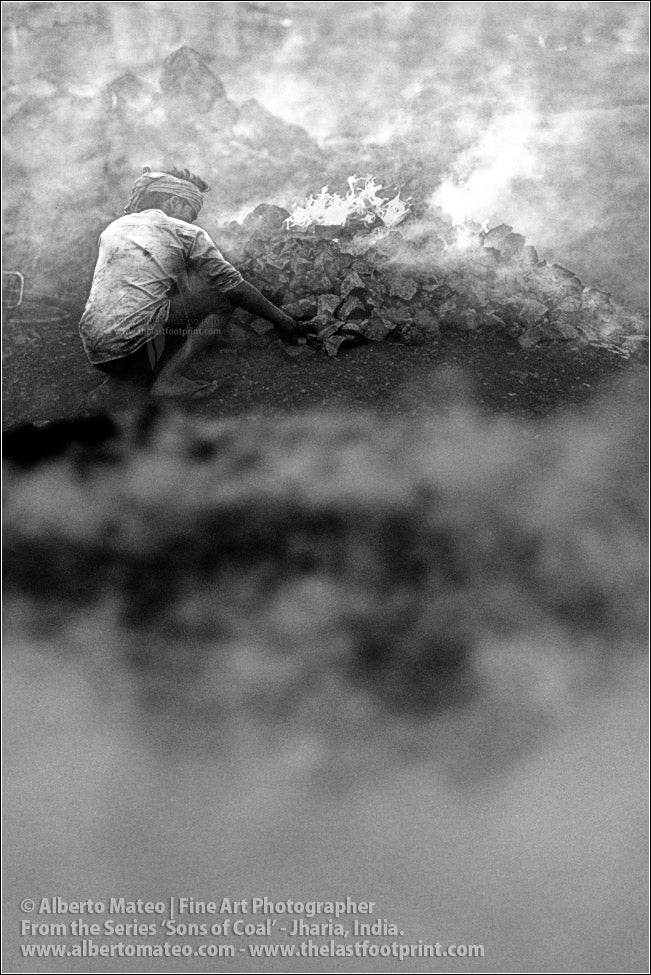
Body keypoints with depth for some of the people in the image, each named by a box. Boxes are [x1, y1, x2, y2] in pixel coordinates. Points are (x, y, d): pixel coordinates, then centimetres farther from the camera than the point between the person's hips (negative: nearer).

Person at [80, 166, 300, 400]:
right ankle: (168, 377, -7)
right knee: (224, 295, 5)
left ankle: (117, 382, 14)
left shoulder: (114, 228, 20)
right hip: (136, 347, -7)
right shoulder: (186, 233, 3)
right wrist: (280, 319, 19)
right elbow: (235, 287, 6)